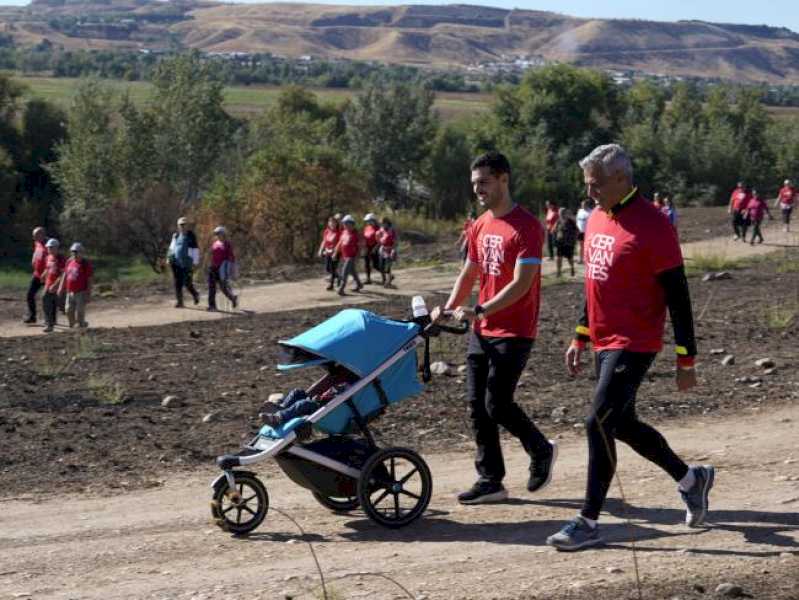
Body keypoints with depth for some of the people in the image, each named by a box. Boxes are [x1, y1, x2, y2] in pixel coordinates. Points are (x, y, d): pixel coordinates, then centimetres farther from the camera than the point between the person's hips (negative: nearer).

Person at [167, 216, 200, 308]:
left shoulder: (191, 236, -4)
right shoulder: (175, 235, 11)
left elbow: (195, 250, -5)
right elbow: (172, 247, 21)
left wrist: (195, 263, -9)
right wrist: (169, 258, 13)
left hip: (186, 263, -5)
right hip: (176, 262, 5)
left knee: (187, 282, -3)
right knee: (177, 282, 1)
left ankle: (195, 294, 25)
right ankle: (179, 301, 4)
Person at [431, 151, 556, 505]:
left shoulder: (526, 227, -14)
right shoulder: (480, 226, 11)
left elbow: (522, 284, -21)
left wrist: (480, 311, -27)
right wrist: (449, 308, 1)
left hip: (513, 333, -8)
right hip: (480, 331, 8)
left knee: (497, 405, -8)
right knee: (477, 406, 5)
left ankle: (541, 450, 17)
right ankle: (491, 481, 12)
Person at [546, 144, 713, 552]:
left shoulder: (652, 226, -15)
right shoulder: (596, 220, 10)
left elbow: (677, 295, -13)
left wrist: (686, 359, -13)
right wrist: (580, 337, 20)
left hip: (634, 346, -9)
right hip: (604, 345, 9)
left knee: (598, 424, -11)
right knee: (623, 425, 16)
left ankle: (589, 522, -2)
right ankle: (691, 479, 35)